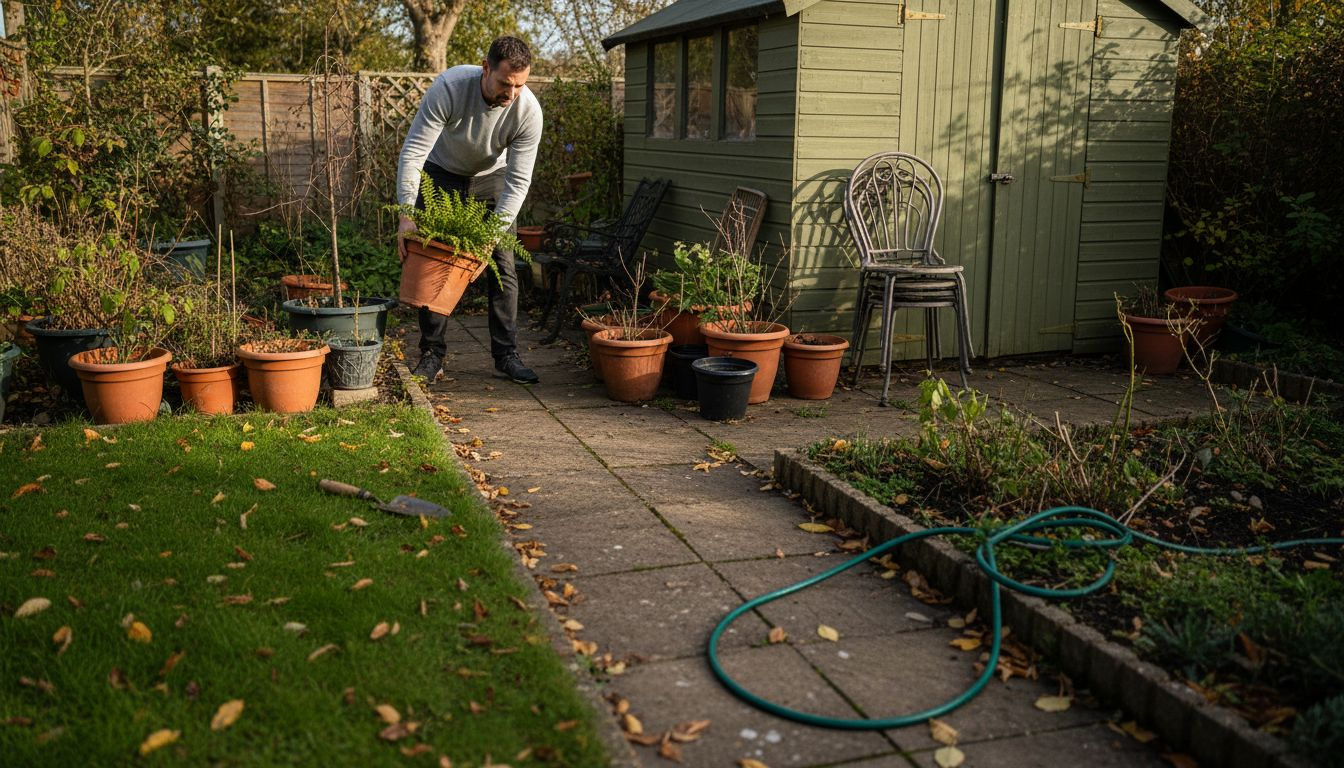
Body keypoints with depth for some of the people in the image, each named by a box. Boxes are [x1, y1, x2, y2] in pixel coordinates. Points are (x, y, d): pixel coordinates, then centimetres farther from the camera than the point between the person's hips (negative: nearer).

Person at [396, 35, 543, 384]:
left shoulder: (529, 110, -29)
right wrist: (407, 214, -41)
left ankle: (506, 355, 3)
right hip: (442, 172, -1)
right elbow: (413, 152, -33)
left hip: (491, 176, 1)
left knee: (503, 266, -5)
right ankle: (431, 354, 4)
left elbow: (518, 180, -25)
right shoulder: (450, 87, -35)